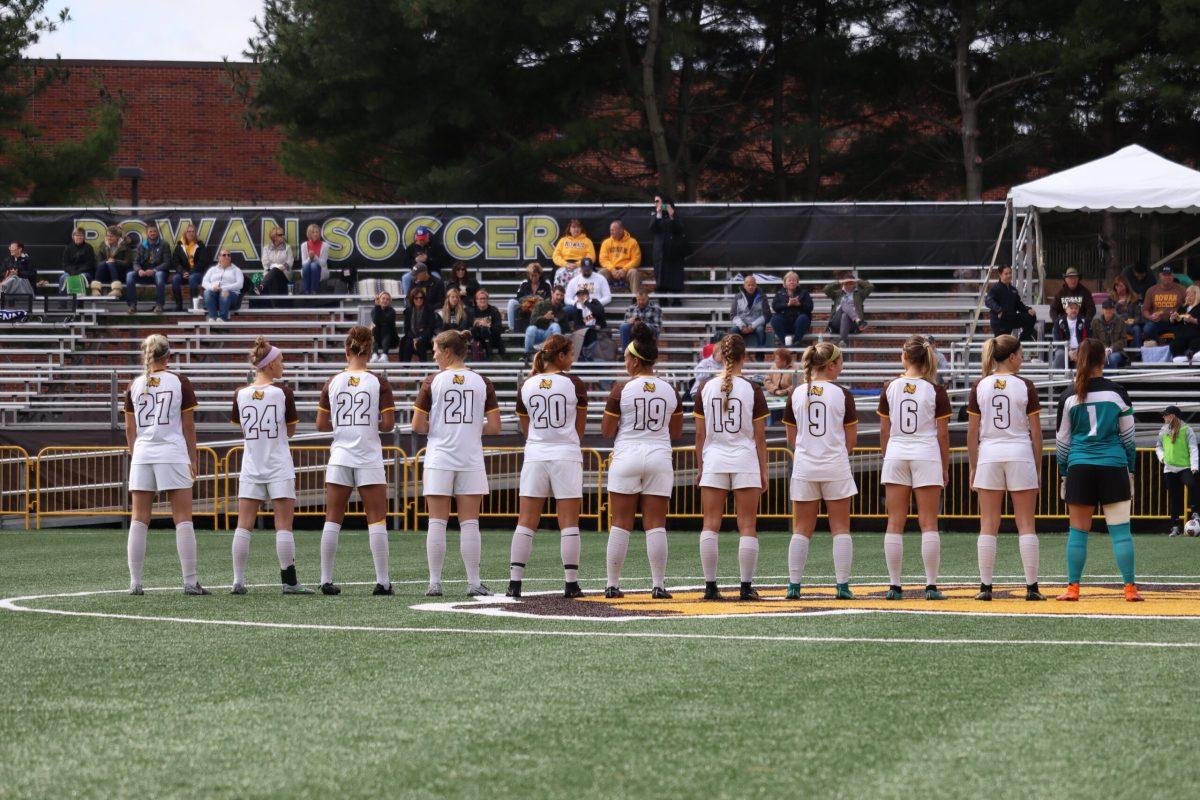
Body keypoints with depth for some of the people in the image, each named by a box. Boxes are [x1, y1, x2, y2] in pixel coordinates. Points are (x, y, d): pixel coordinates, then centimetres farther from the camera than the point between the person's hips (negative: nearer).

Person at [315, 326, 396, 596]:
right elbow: (388, 423, -10)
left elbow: (321, 425, 2)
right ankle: (382, 581, -1)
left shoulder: (333, 383, 0)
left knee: (332, 520, 7)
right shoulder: (378, 383, -6)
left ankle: (326, 580, 6)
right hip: (369, 459, -2)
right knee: (377, 520, 2)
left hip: (339, 457, 2)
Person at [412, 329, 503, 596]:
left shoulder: (433, 382, -4)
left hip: (439, 460, -1)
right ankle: (474, 583, 2)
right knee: (470, 524, 4)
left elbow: (417, 426, -5)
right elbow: (494, 427, 0)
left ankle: (435, 582, 1)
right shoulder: (482, 382, 2)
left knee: (437, 523, 2)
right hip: (471, 461, 1)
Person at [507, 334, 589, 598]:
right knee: (569, 522, 1)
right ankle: (571, 584, -1)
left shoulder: (526, 386, 4)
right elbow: (580, 428, 3)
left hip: (535, 455, 3)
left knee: (526, 521, 4)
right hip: (567, 456, -3)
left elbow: (525, 428, 13)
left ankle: (515, 582, -1)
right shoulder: (574, 384, -5)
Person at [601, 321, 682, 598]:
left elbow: (606, 432, -2)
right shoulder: (670, 391, 4)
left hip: (627, 457, -2)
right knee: (656, 524, 3)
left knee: (620, 524, 3)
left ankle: (612, 584, 4)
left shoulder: (622, 389, -6)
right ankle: (658, 585, -1)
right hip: (659, 457, 2)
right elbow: (676, 432, 12)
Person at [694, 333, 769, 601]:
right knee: (747, 527, 2)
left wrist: (700, 468, 14)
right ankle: (746, 586, 0)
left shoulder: (706, 389, 1)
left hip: (714, 461, 2)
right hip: (745, 460, -2)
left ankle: (710, 585, 1)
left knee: (710, 526, 4)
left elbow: (700, 435, 4)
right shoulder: (752, 390, -4)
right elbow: (760, 436, -1)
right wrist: (764, 472, 6)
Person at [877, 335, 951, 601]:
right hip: (927, 456, -2)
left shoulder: (890, 388, 0)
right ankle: (931, 586, -3)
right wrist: (945, 467, 7)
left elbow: (884, 430, 5)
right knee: (929, 524, 0)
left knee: (895, 523, 5)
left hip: (896, 456, 2)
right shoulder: (935, 391, -5)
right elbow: (942, 433, -2)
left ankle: (894, 586, 3)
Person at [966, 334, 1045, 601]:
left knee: (988, 526, 4)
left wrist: (973, 468, 9)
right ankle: (1032, 586, 1)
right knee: (1026, 525, 3)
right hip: (1020, 455, -1)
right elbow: (1036, 432, -2)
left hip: (989, 455, 2)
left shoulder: (980, 387, 1)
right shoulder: (1025, 387, -3)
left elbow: (972, 432, 2)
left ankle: (986, 586, 1)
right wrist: (1038, 468, 6)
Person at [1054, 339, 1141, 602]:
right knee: (1120, 529, 1)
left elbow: (1062, 440, 7)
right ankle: (1130, 587, -3)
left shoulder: (1069, 397, 3)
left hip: (1079, 469, 1)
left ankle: (1073, 587, 3)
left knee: (1078, 531, 6)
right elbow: (1128, 436, 4)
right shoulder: (1116, 392, 0)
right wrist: (1131, 470, 12)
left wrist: (1063, 474, 15)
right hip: (1113, 466, -1)